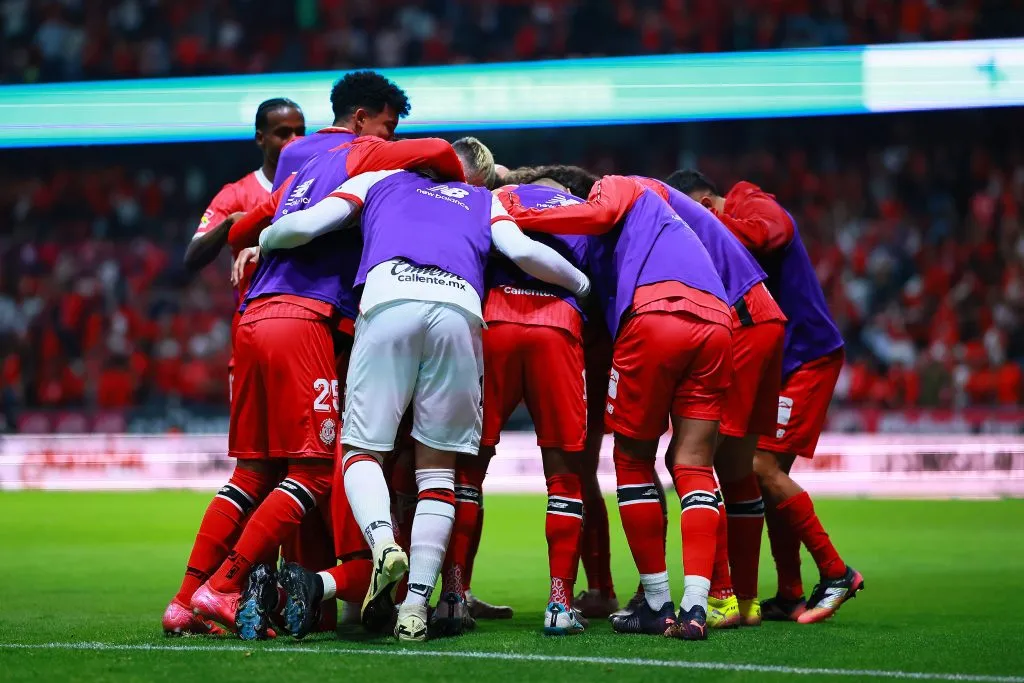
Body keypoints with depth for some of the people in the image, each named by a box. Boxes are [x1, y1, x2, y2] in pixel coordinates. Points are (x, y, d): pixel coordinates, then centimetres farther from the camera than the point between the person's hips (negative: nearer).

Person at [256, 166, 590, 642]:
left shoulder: (378, 179, 32)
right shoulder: (484, 201, 34)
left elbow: (302, 226, 19)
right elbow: (522, 251, 15)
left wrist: (259, 244, 39)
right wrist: (583, 285, 30)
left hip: (388, 302, -1)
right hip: (459, 311, 1)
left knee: (362, 448, 6)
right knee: (438, 465, 9)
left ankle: (383, 544, -26)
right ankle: (416, 607, -2)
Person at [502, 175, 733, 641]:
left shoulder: (616, 186, 20)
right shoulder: (657, 219, 40)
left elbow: (601, 214, -2)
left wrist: (518, 215, 3)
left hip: (656, 314, -7)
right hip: (715, 325, 7)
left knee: (633, 459, 7)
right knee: (693, 466, 5)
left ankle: (657, 604, 7)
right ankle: (695, 607, -7)